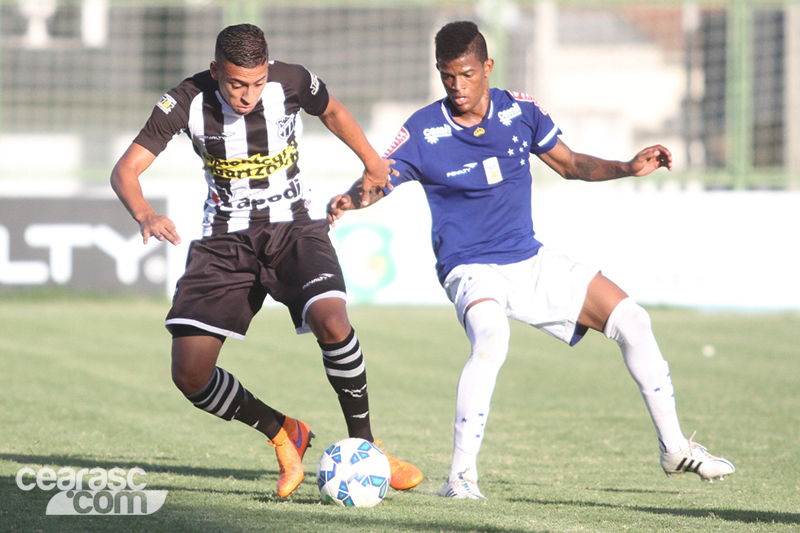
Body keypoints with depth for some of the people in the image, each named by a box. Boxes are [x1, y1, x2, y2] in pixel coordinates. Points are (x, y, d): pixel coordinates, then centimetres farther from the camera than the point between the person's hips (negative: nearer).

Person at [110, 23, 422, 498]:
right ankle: (284, 435, 13)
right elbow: (126, 170, -14)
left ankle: (363, 444, -12)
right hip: (225, 240, 1)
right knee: (189, 374, -12)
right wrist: (145, 216, -34)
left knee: (331, 321, -32)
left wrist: (372, 161, 23)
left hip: (292, 229, -1)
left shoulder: (293, 82, -13)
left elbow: (333, 111, 12)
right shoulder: (188, 101, -14)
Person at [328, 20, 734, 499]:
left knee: (631, 320, 1)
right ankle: (461, 475, -31)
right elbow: (378, 180, -18)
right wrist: (353, 199, -42)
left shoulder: (520, 112, -2)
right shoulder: (423, 131, -12)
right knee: (491, 338, -37)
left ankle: (674, 448, 16)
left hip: (531, 261, 5)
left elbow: (570, 164, 10)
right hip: (472, 271, -5)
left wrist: (628, 168, -5)